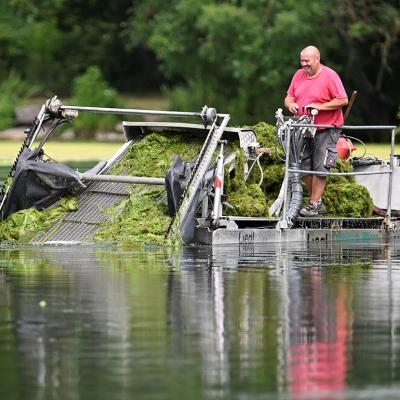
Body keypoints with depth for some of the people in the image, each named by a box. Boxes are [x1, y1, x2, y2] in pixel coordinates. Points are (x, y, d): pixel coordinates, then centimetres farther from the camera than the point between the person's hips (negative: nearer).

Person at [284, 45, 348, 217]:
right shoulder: (299, 75, 9)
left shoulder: (330, 76, -10)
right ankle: (317, 202, 14)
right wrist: (291, 104, -11)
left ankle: (314, 204, -1)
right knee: (304, 167, 5)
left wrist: (319, 106, -20)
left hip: (326, 130, -6)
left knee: (320, 168, -6)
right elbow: (289, 97, 14)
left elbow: (343, 100, -14)